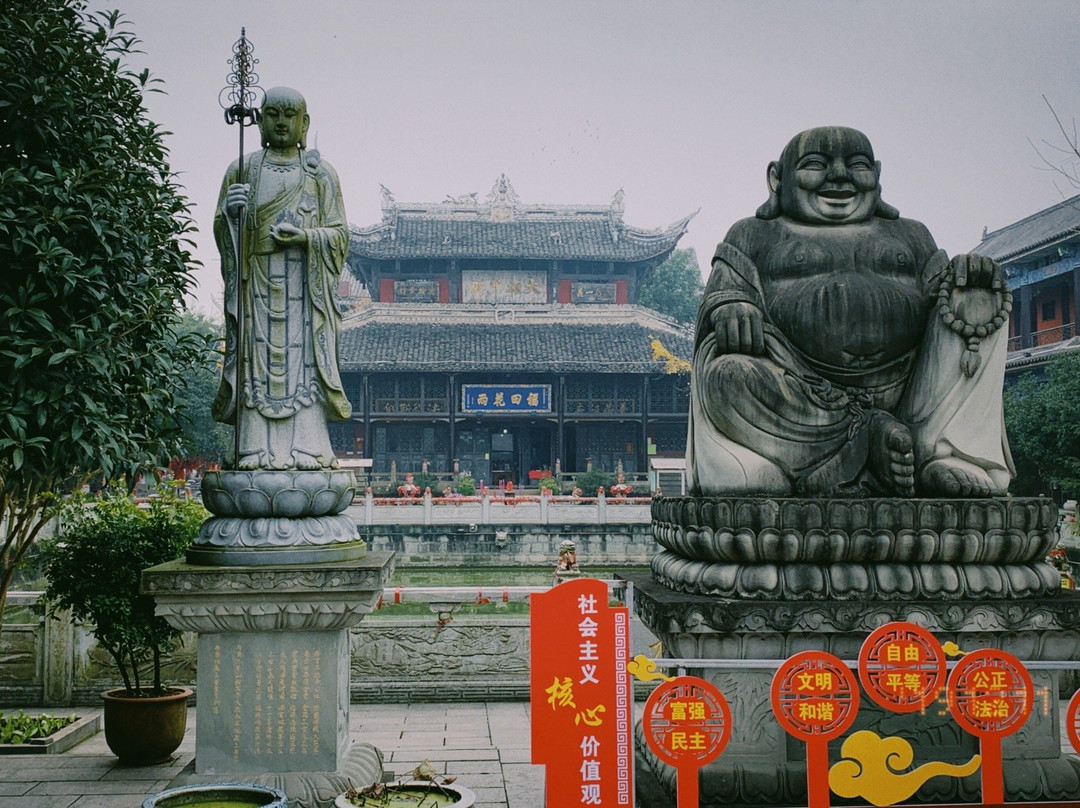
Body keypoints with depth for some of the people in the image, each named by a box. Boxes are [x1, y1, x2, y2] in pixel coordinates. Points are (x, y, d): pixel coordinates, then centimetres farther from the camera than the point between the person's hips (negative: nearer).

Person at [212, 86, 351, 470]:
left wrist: (305, 236, -15)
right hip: (256, 281, 1)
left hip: (304, 283, -1)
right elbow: (221, 232, 11)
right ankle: (258, 452, -6)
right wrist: (229, 211, -11)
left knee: (302, 360, -8)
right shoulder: (241, 169, 14)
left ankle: (305, 450, -7)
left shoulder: (320, 172, 9)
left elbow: (339, 233, 4)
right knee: (257, 361, -5)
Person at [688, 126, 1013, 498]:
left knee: (974, 301, -11)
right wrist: (731, 306, -17)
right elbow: (724, 291, 8)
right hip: (797, 394, -3)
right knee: (727, 376, -31)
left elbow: (940, 288, 20)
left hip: (903, 392, 3)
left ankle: (942, 454, -23)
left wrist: (971, 278, -4)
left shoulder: (909, 235, 30)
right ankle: (870, 437, -25)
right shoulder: (755, 236, 21)